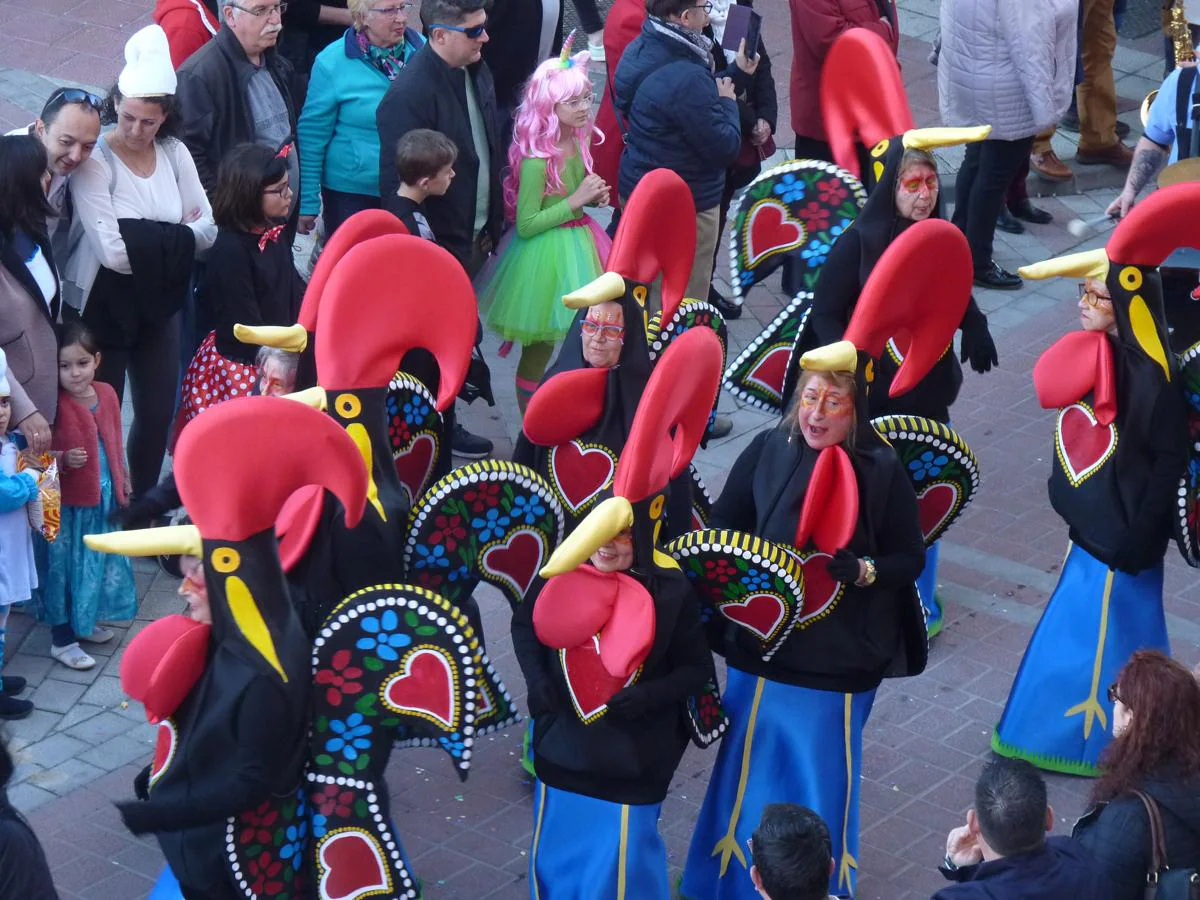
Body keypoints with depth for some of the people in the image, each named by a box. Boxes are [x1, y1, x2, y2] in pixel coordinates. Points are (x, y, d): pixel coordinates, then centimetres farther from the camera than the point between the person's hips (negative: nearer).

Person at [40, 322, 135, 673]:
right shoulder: (54, 404, -19)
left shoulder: (106, 394, 0)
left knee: (98, 562, 19)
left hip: (105, 498, 7)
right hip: (69, 503, -7)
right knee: (66, 566, 2)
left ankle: (84, 621, 39)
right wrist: (64, 460, -32)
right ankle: (62, 639, 14)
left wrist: (123, 484, 17)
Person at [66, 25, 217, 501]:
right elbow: (111, 250, -25)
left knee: (158, 412, 14)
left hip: (159, 304, 5)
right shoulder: (95, 161, -18)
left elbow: (207, 230, -3)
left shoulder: (175, 154, -2)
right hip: (106, 306, -5)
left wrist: (146, 241, -16)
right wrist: (172, 238, -14)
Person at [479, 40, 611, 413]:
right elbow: (526, 225, -20)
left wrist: (594, 197, -1)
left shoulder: (578, 142, 2)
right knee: (539, 348, 5)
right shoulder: (536, 158, -22)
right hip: (545, 254, -8)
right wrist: (576, 200, -20)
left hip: (578, 243, 8)